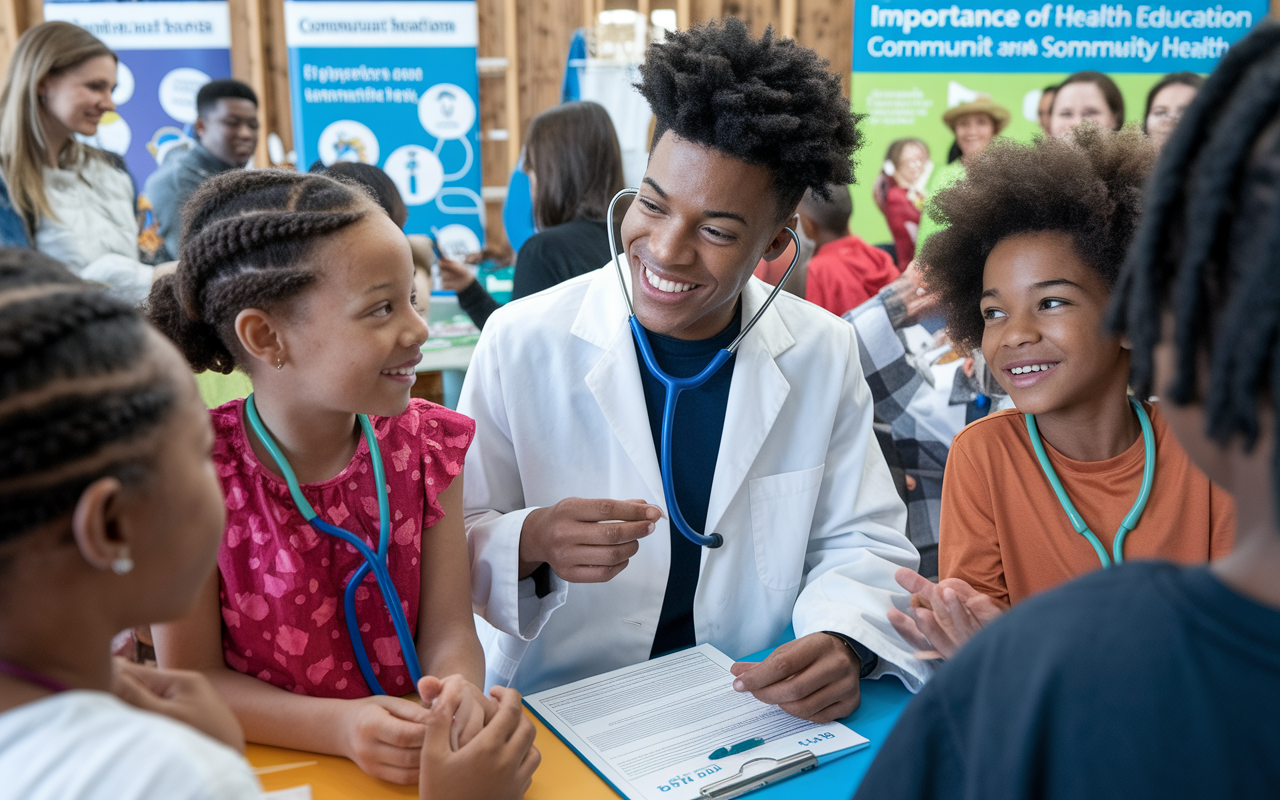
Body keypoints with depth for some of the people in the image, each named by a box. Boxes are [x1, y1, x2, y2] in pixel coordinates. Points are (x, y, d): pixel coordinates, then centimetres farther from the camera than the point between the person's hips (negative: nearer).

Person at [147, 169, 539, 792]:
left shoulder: (428, 442, -2)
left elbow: (449, 631, -4)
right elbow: (191, 681, -8)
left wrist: (460, 692, -27)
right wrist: (341, 727, -22)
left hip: (418, 765, 3)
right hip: (268, 769, -2)